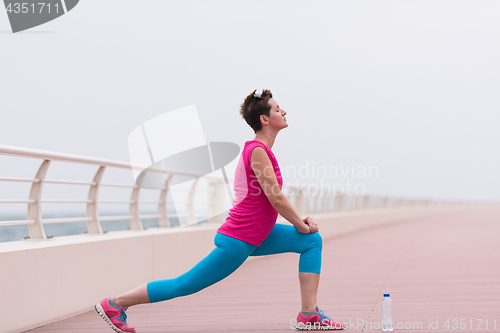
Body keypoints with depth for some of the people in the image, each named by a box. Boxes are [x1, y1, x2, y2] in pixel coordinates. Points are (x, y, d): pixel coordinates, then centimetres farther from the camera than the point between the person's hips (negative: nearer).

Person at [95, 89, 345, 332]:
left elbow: (273, 199, 18)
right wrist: (301, 224, -8)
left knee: (313, 241, 7)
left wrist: (300, 220, 8)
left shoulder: (258, 149, 12)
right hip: (237, 241, -10)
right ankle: (114, 304, 10)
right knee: (187, 285, -2)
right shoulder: (257, 150, -18)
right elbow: (274, 197, -21)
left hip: (253, 237, 10)